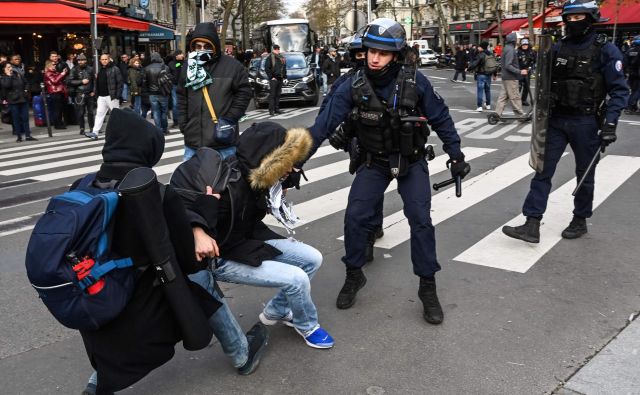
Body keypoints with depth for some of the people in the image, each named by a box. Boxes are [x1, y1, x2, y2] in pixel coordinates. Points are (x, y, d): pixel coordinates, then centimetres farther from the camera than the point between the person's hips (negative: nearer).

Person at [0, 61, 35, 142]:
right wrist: (8, 76, -17)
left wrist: (26, 90, 6)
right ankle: (18, 136, 7)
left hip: (23, 99, 4)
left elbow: (26, 83, 21)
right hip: (13, 101, -4)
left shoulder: (18, 75, 10)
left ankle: (27, 135, 9)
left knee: (25, 118, 5)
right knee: (16, 119, 1)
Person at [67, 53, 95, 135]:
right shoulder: (74, 70, 1)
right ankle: (82, 129, 8)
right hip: (79, 95, -2)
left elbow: (94, 80, 12)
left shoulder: (90, 69, 8)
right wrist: (81, 81, -11)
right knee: (80, 113, -1)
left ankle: (92, 128, 15)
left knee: (91, 112, 5)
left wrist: (93, 91, 3)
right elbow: (70, 81, -5)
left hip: (90, 94, 2)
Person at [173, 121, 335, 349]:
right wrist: (198, 232, -48)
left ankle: (277, 311, 25)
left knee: (312, 259, 5)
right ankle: (306, 327, 17)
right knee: (297, 279, -16)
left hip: (249, 240, 8)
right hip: (222, 257, -8)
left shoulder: (256, 176, -9)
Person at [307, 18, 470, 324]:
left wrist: (456, 155, -2)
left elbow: (441, 119, -6)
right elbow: (324, 123, -19)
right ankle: (354, 275, 16)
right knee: (355, 216, -8)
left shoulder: (415, 82, -20)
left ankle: (428, 288, 7)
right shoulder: (354, 86, -17)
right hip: (373, 162, 1)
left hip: (411, 161, -1)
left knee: (420, 220, -9)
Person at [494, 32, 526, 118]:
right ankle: (520, 115, 3)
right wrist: (519, 72, -24)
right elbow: (508, 65, -23)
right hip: (510, 77, -10)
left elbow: (502, 62, 21)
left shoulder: (506, 48, 13)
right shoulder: (510, 49, -17)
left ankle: (498, 113, 9)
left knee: (503, 96, 10)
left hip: (506, 77, 10)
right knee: (515, 97, -3)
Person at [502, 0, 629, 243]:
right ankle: (532, 225, -1)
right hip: (556, 120, 4)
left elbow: (619, 91, -9)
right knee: (542, 171, -2)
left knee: (584, 175, 11)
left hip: (585, 123, -4)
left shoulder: (605, 50, -8)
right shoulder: (557, 48, 4)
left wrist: (610, 123, -18)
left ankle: (580, 221, 27)